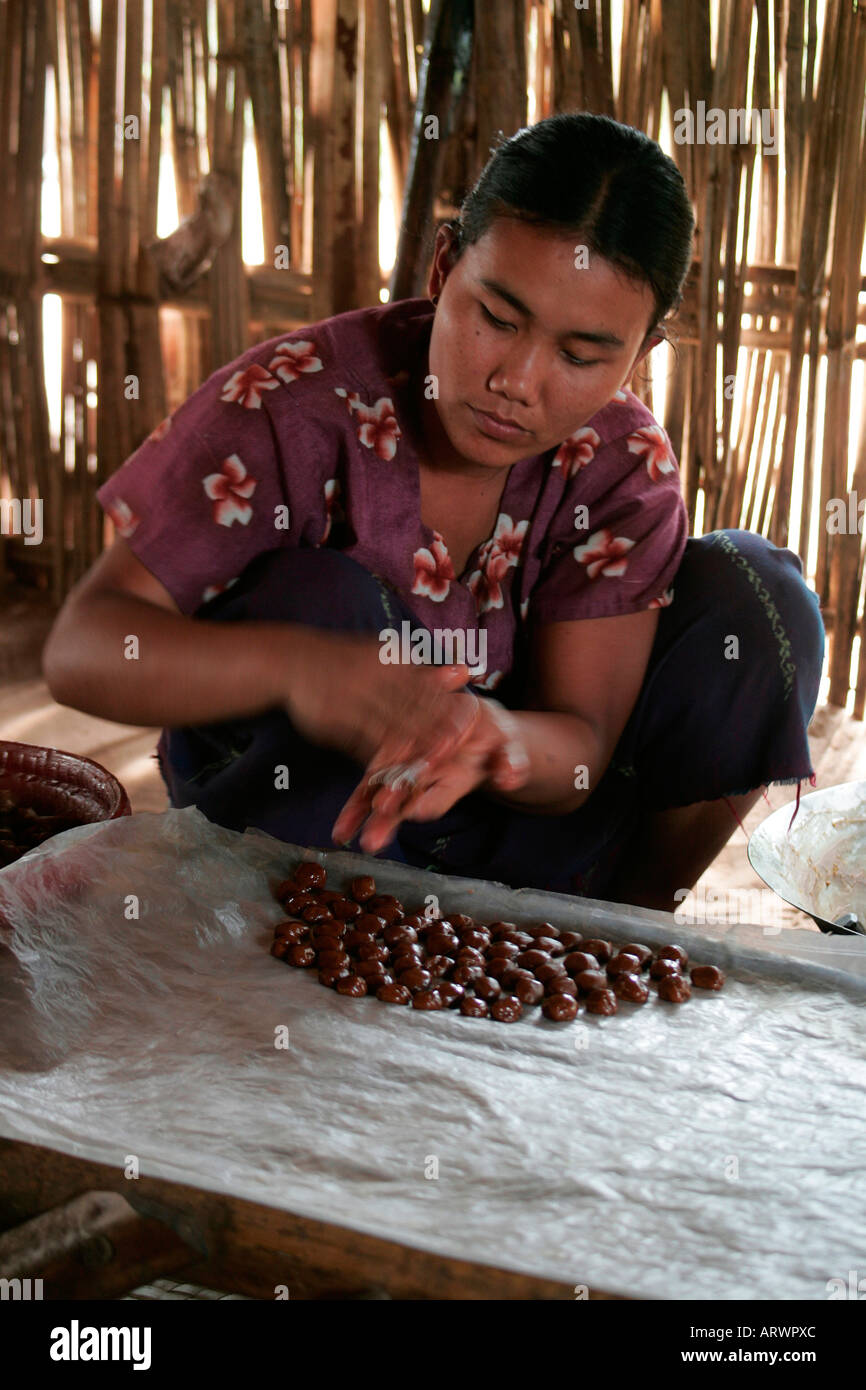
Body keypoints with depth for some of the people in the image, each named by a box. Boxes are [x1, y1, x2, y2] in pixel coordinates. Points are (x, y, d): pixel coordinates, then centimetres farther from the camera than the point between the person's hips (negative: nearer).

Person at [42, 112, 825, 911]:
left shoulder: (625, 465, -12)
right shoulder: (296, 403, -21)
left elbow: (580, 747, -18)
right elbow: (80, 648, -26)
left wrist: (491, 737, -44)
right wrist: (292, 666, -47)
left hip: (507, 821, 2)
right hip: (285, 807, -2)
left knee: (754, 595, -14)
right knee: (317, 594, -32)